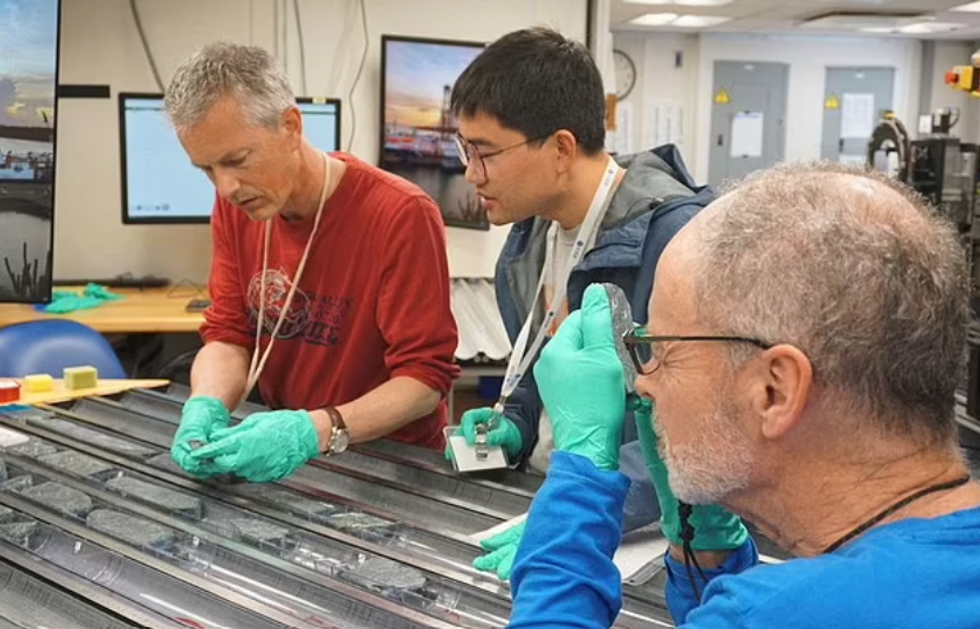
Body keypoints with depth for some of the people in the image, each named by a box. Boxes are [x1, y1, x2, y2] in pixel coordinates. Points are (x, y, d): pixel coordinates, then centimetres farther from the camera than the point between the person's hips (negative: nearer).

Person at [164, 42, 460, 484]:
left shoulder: (401, 216, -18)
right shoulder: (235, 208, -1)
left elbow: (425, 376, -18)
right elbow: (228, 335, 1)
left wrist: (317, 430, -33)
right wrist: (206, 407, -20)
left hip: (393, 464, -3)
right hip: (288, 458, 4)